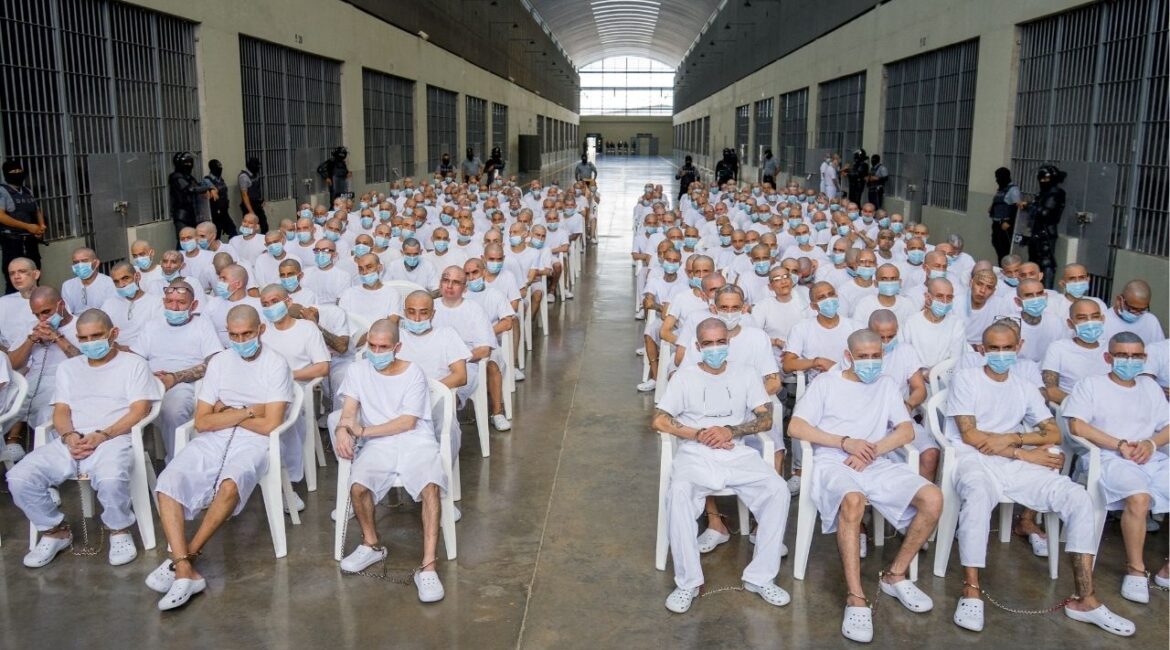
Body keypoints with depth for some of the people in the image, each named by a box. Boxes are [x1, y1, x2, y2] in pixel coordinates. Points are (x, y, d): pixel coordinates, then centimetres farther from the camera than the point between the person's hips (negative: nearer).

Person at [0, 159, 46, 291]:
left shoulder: (28, 191, 14)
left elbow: (37, 211, 22)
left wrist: (41, 227, 1)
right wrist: (28, 226, -19)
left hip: (31, 242, 7)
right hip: (12, 242, -7)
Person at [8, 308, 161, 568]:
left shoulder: (133, 364, 10)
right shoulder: (67, 367, 25)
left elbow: (139, 411, -1)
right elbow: (61, 411, 16)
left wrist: (102, 436, -15)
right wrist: (69, 436, -8)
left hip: (113, 439, -5)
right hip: (70, 442, 5)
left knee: (111, 478, -37)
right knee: (19, 477, -19)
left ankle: (119, 531, -7)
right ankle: (55, 531, 5)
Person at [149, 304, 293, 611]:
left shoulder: (276, 365, -3)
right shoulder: (219, 362, 11)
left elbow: (269, 424, -10)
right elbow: (202, 421, 4)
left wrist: (226, 413, -1)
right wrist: (247, 412, -6)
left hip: (254, 441, -5)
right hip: (213, 439, 5)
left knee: (230, 486, -35)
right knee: (167, 484, -21)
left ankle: (183, 557, -16)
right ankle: (185, 572, -25)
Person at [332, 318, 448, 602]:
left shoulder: (413, 373, -2)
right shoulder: (359, 371, 8)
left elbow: (408, 422, -8)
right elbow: (349, 410, 1)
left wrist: (364, 431, -14)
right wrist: (342, 428, -24)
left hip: (416, 442, -2)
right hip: (378, 445, 2)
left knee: (431, 486, -31)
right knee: (357, 487, -28)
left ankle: (428, 566, -28)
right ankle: (372, 545, 2)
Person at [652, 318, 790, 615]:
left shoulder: (745, 375, 13)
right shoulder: (684, 377, 8)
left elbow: (766, 419, 6)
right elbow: (659, 420, 1)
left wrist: (730, 430, -11)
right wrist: (700, 434, -11)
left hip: (739, 454, 2)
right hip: (695, 454, -2)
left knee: (778, 489, -25)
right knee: (680, 493, -34)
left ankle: (760, 577, -13)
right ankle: (688, 582, -22)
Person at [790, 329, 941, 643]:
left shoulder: (887, 385, 19)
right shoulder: (826, 382, 8)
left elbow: (907, 431, 8)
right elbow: (795, 427, -2)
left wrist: (873, 450, -11)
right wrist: (846, 442, -10)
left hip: (878, 464, 4)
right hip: (834, 462, -4)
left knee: (933, 498, -20)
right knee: (853, 501, -38)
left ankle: (896, 575, 0)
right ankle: (856, 599, -32)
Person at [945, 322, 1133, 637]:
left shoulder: (1025, 388, 19)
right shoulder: (965, 378, 3)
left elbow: (1054, 434, 10)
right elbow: (969, 435, -6)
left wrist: (1013, 439, -10)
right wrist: (1025, 453, -8)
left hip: (1016, 466, 5)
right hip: (974, 460, -5)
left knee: (1078, 497, -16)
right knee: (979, 495, -40)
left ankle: (1084, 600, -14)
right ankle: (971, 591, -33)